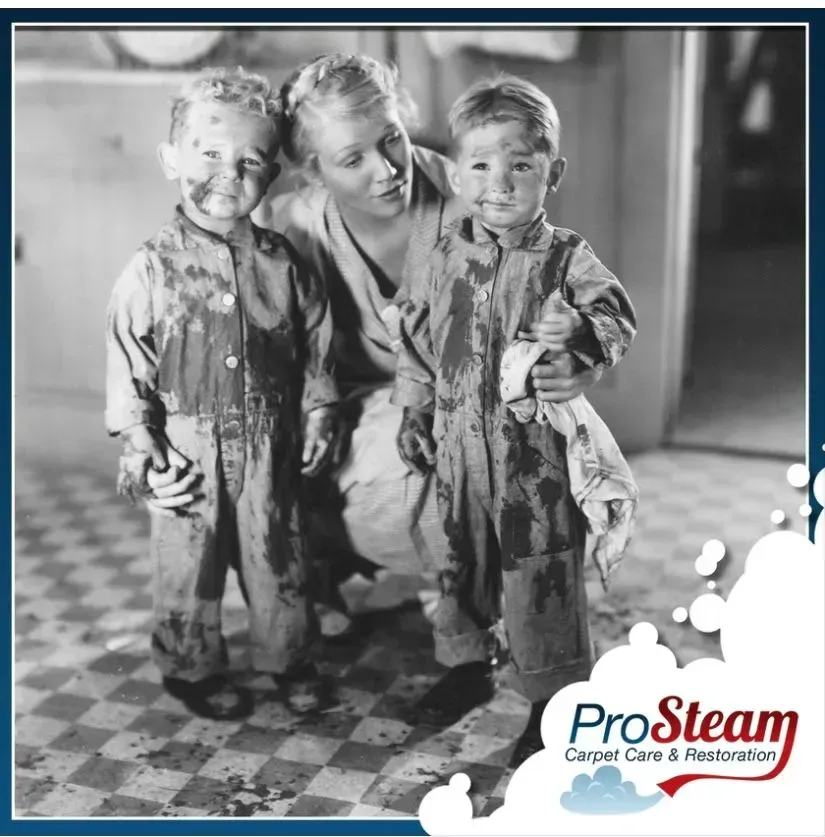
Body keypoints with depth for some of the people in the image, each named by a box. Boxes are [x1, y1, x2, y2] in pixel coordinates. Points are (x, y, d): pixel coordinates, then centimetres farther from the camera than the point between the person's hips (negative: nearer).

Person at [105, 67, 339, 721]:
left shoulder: (282, 263, -2)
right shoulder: (152, 269, -9)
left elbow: (316, 345, 7)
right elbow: (127, 368, -6)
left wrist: (319, 416, 4)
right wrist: (143, 451, -10)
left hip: (269, 447, 2)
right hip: (187, 451, -2)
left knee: (279, 559, 13)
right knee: (188, 568, 11)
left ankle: (290, 657, 33)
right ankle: (193, 668, 31)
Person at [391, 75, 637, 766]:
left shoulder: (568, 259, -7)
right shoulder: (446, 261, 4)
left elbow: (618, 321, -17)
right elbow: (416, 340, 13)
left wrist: (582, 332, -39)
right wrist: (413, 416, 13)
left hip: (538, 454, -4)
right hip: (458, 450, 4)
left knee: (542, 577, 3)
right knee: (460, 561, 19)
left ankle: (554, 701, 20)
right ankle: (464, 662, 42)